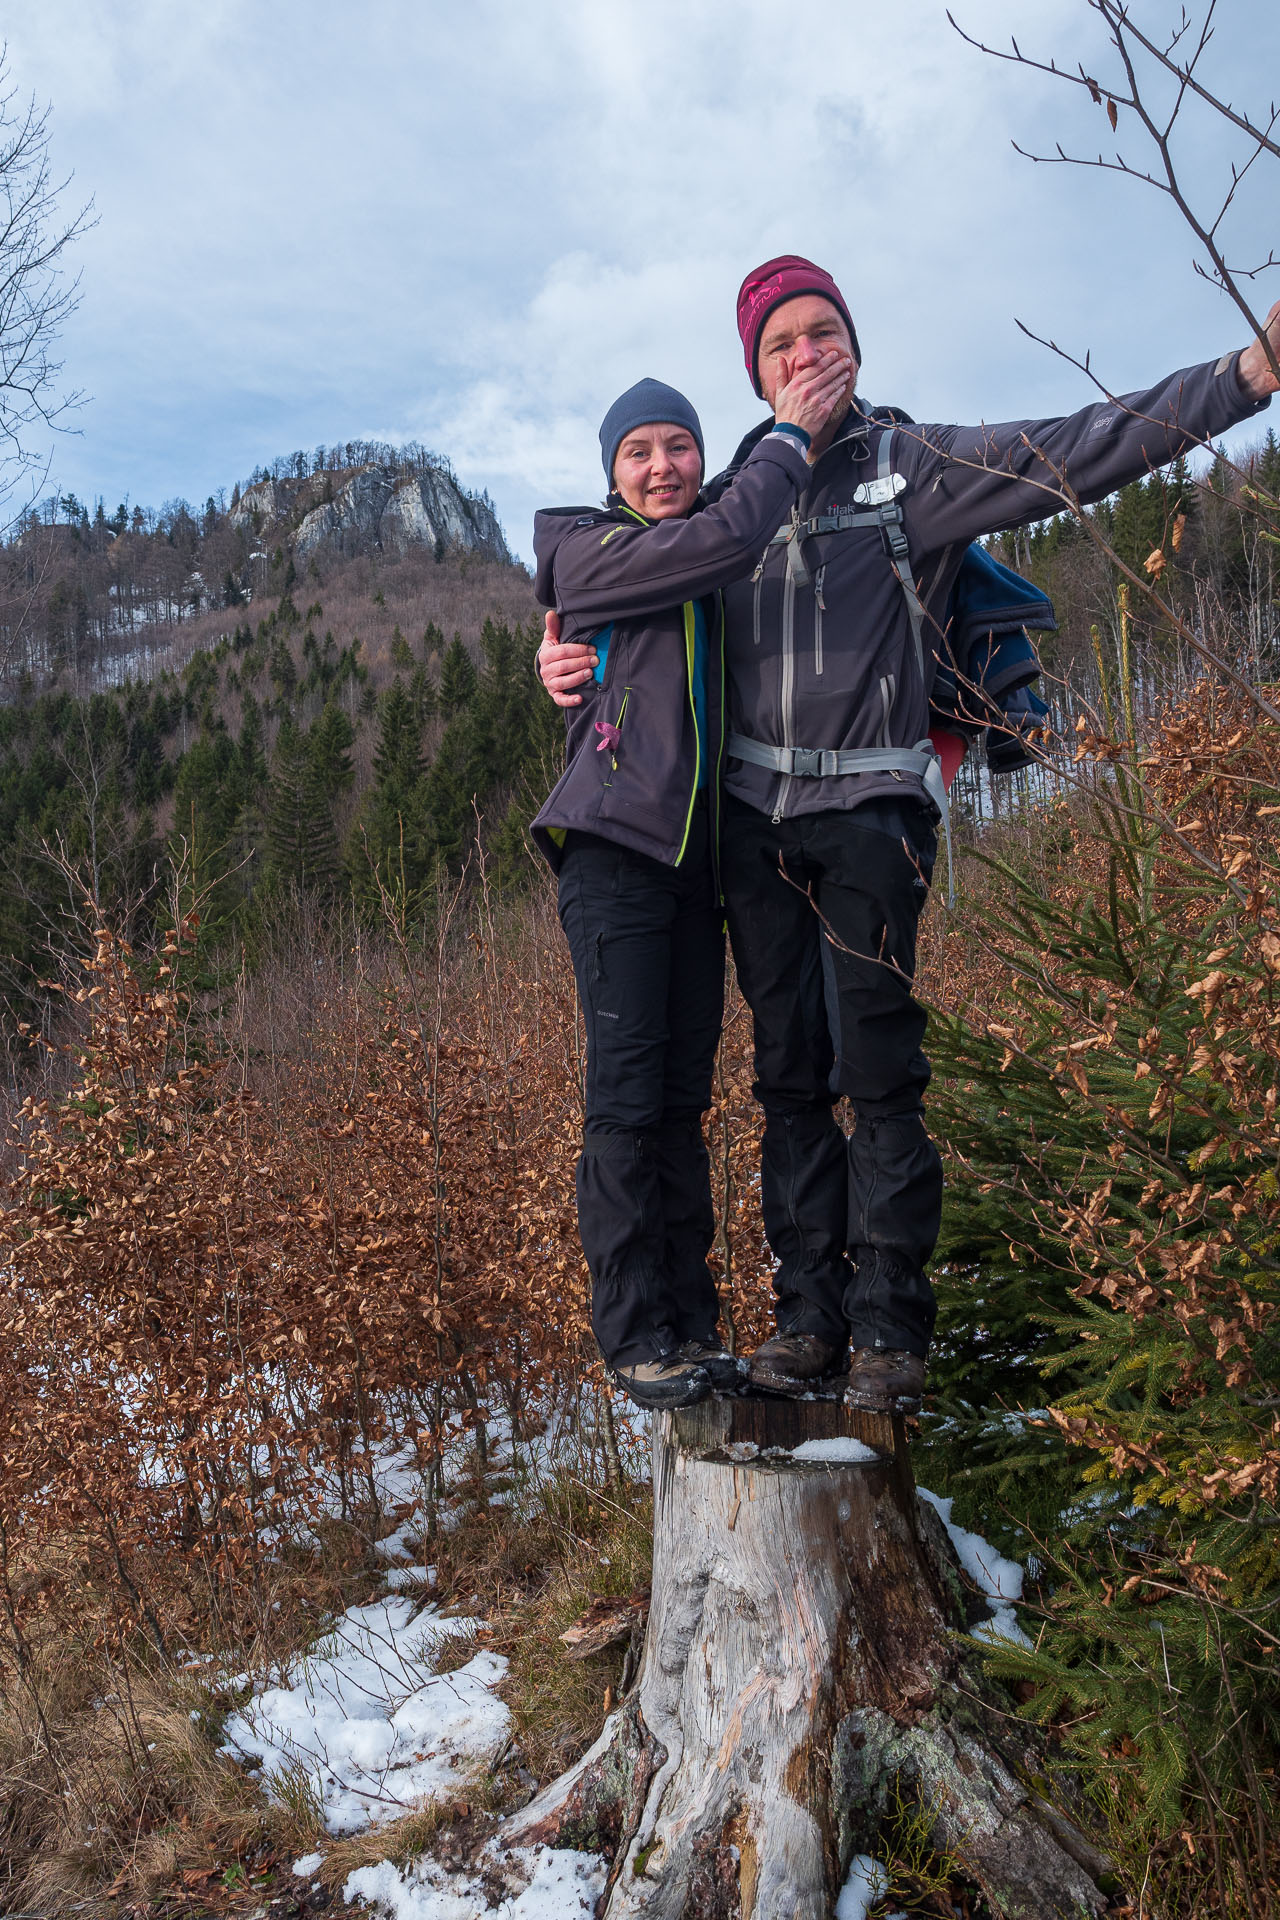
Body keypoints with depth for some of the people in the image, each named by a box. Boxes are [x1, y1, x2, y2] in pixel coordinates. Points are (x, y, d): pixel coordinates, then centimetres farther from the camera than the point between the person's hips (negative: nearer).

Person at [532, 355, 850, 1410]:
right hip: (615, 844, -6)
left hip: (697, 852, 6)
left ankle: (691, 1321, 12)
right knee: (628, 1095, -8)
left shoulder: (707, 572, 22)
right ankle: (635, 1333, 0)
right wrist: (788, 436, 0)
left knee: (684, 1098, 6)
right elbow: (726, 538, -11)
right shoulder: (586, 552, 1)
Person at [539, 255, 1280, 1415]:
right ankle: (809, 1311, 13)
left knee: (880, 1073, -7)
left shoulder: (913, 466, 3)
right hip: (755, 813, 4)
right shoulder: (734, 492, 13)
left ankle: (891, 1330, 1)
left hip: (869, 811, -3)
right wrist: (563, 650, 4)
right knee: (790, 1076, 5)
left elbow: (1073, 455, -8)